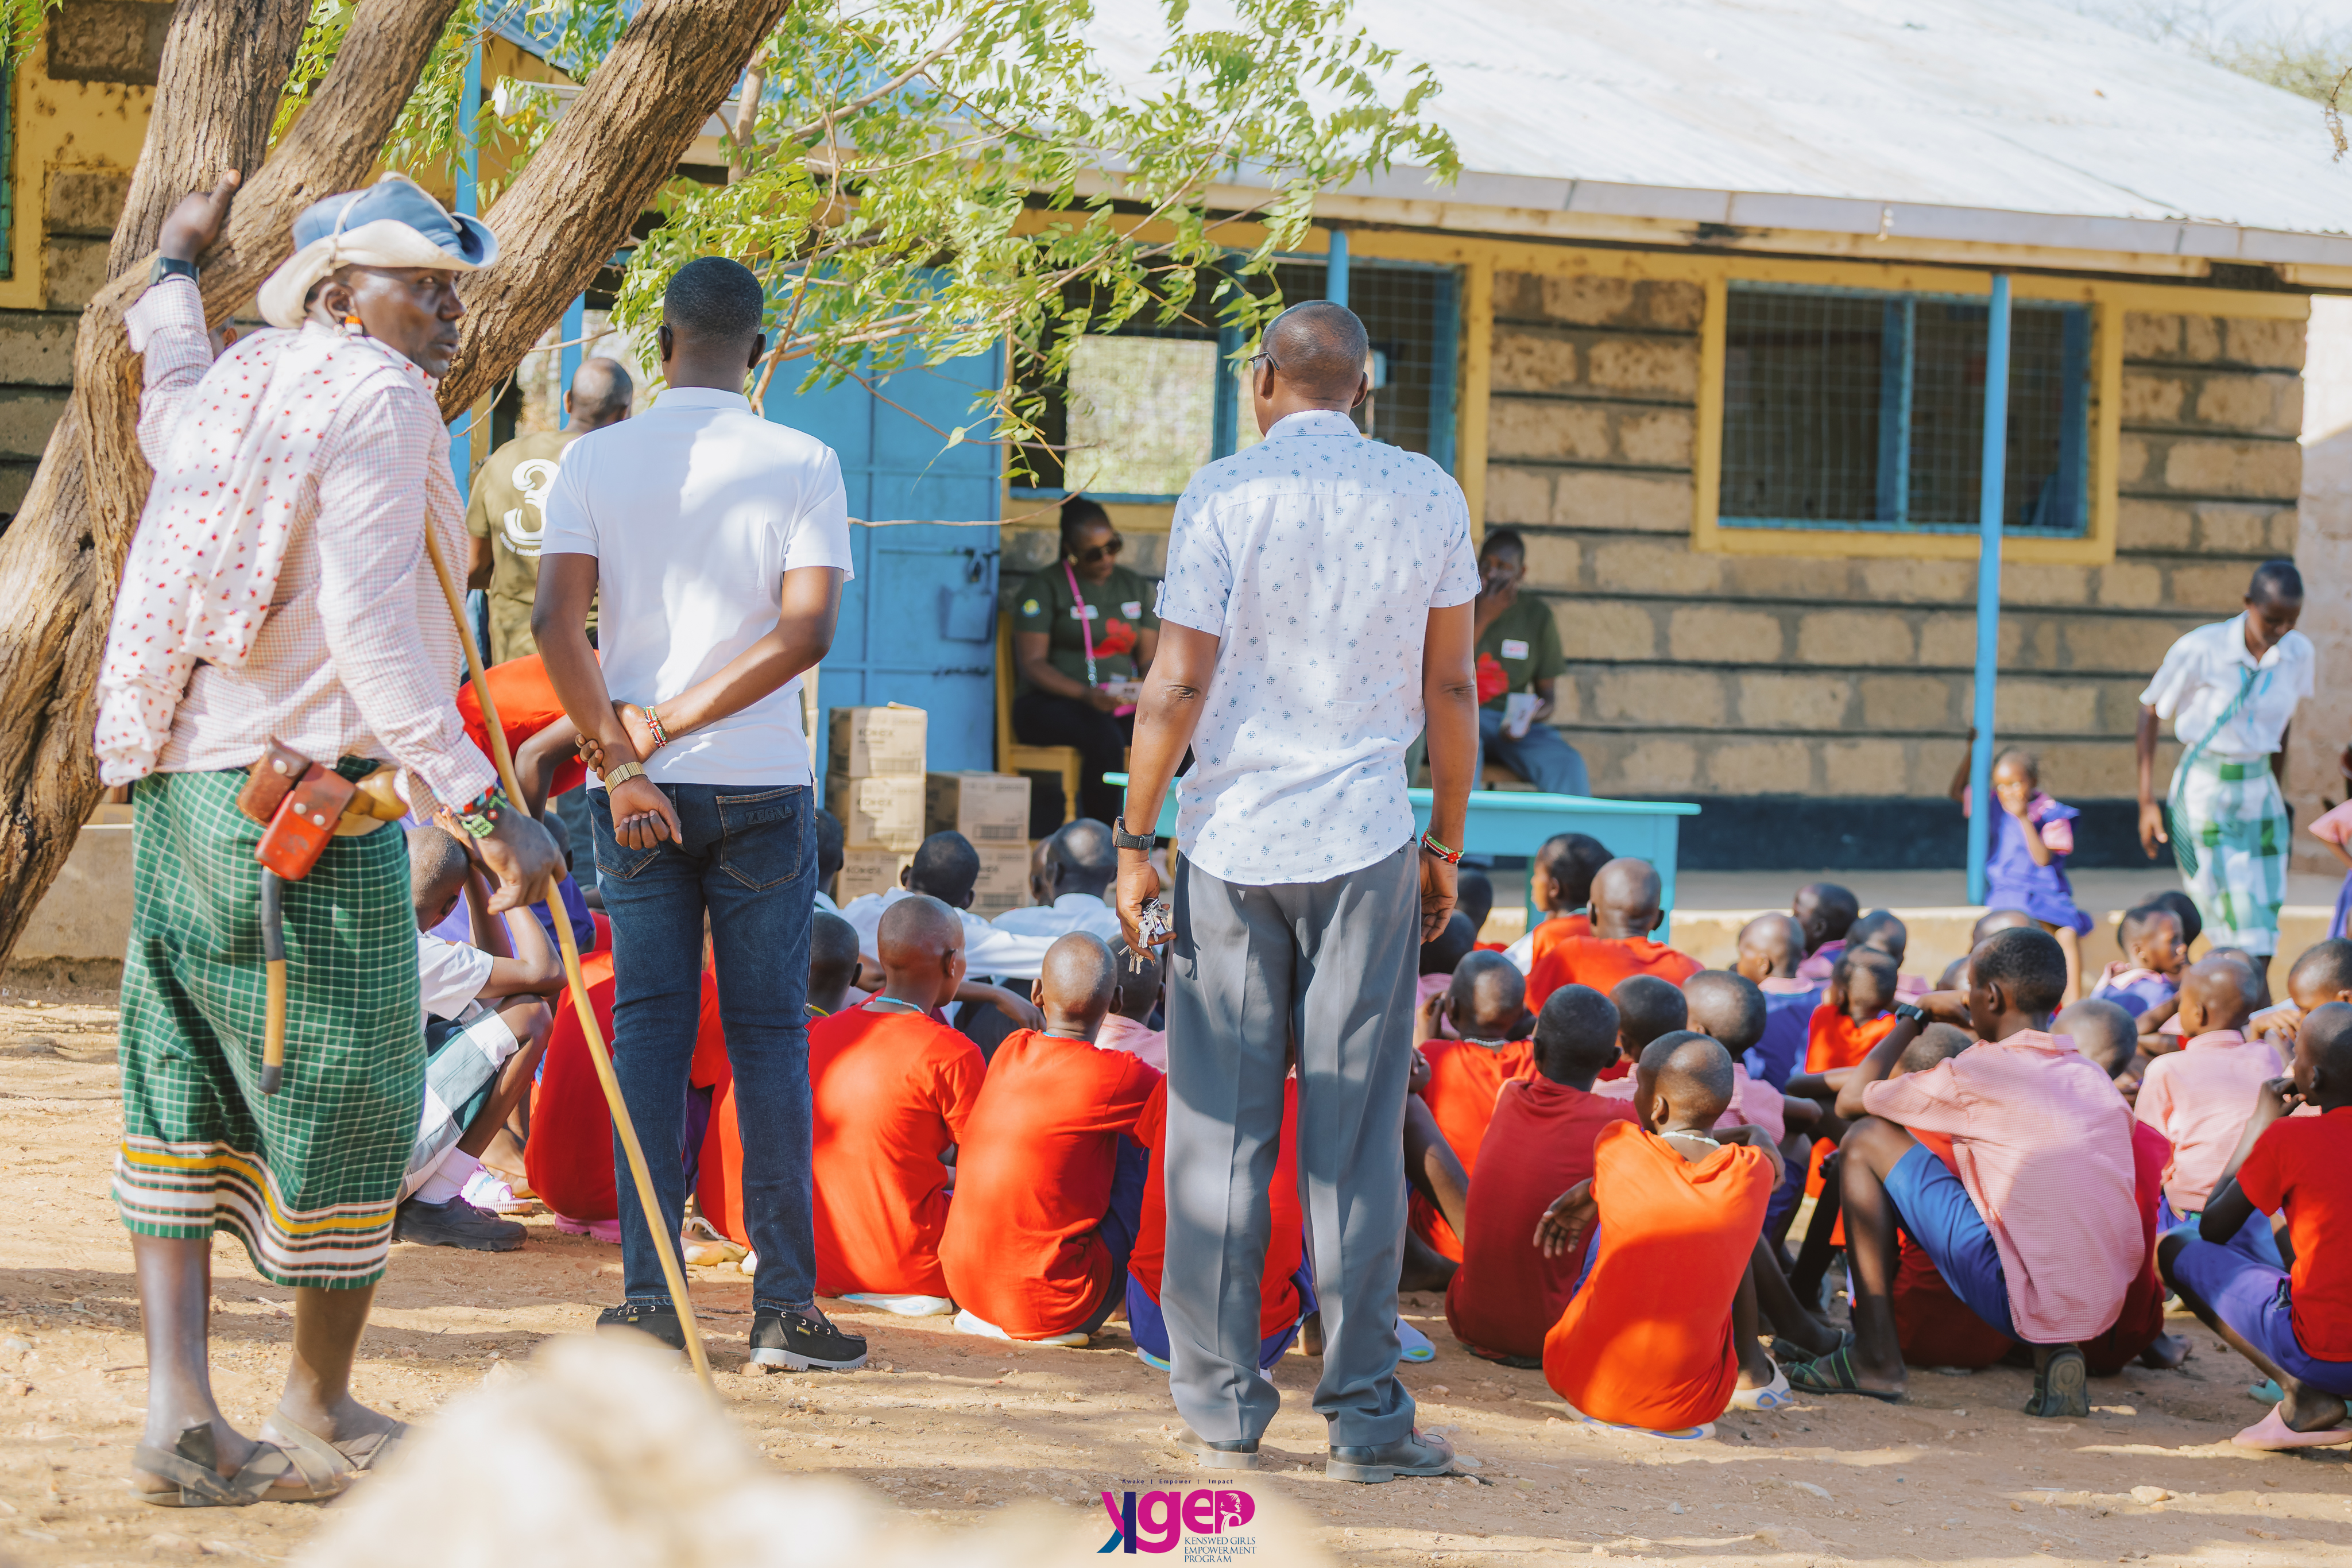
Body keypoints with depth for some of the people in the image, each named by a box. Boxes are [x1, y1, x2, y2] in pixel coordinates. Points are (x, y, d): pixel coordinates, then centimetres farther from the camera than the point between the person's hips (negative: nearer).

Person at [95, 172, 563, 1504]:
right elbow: (368, 628, -20)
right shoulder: (373, 396, -10)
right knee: (348, 1095, 5)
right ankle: (317, 1412, 17)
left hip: (182, 789, 9)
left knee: (187, 1086, 10)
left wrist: (178, 272, 60)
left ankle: (179, 1408, 3)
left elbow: (168, 417, 42)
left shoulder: (234, 387, 14)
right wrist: (483, 803, -23)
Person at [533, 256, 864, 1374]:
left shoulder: (597, 460, 2)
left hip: (633, 788, 1)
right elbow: (807, 629, -11)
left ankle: (651, 1299, 2)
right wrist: (671, 724, -9)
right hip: (761, 783, -1)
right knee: (768, 1031, 4)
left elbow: (556, 619, -8)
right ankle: (786, 1304, 1)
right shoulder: (802, 465, -2)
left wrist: (620, 756, -8)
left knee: (649, 1028, 5)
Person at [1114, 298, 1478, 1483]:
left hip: (1232, 836, -1)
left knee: (1221, 1131, 4)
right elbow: (1450, 687, 7)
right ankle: (1363, 1417, 2)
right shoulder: (1428, 497, 4)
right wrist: (1446, 843, 16)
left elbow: (1177, 686, -5)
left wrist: (1134, 840, 3)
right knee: (1356, 1135, 2)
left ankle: (1221, 1409, 6)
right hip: (1363, 842, 1)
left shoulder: (1224, 497, -2)